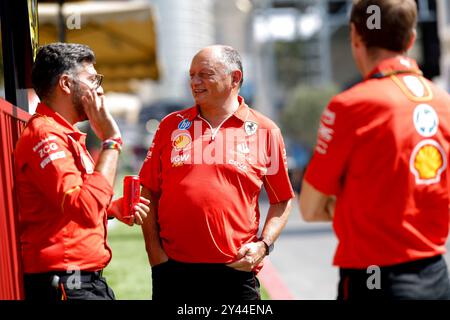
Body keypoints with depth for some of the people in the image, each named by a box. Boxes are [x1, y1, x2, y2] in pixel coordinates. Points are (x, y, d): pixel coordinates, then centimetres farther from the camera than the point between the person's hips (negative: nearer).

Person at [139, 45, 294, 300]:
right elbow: (149, 193, 10)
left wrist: (263, 245, -5)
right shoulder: (171, 125, 9)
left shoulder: (265, 131, 4)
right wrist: (154, 250, 0)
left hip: (237, 271, -1)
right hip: (173, 269, 2)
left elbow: (282, 201, 8)